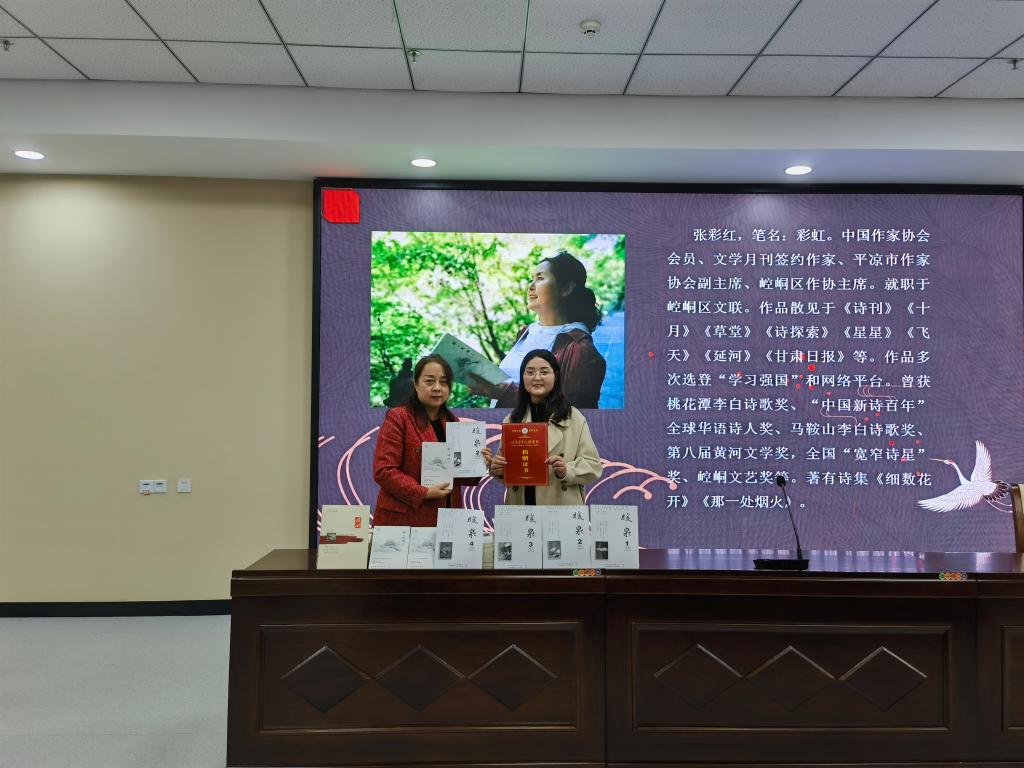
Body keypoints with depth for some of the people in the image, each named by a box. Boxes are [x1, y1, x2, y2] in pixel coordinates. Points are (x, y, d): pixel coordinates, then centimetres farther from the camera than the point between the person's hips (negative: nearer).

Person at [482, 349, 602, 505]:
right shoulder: (511, 420, 6)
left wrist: (567, 470, -20)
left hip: (562, 508, -2)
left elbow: (593, 465, -4)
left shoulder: (573, 417, -3)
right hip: (520, 506, 2)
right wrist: (498, 470, -9)